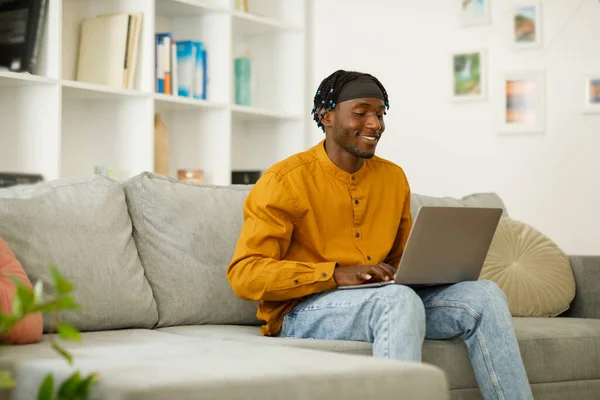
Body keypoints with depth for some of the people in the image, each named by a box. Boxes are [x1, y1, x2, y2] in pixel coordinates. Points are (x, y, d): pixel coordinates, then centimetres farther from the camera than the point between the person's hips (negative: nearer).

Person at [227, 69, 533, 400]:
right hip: (302, 311, -6)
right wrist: (337, 274, -24)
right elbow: (244, 274, -14)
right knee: (400, 299, -35)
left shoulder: (393, 177, 12)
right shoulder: (284, 181, -7)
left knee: (484, 294, -12)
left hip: (384, 303, 6)